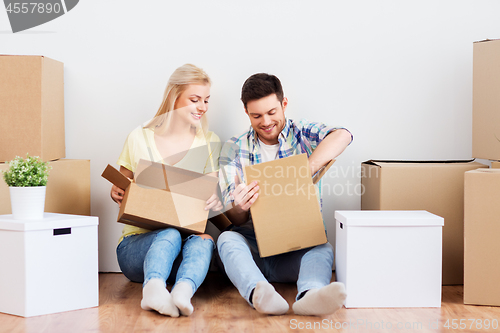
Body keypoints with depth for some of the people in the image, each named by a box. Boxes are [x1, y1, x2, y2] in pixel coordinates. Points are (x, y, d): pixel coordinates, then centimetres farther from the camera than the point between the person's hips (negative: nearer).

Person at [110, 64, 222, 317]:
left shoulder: (209, 142, 10)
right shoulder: (140, 139, 5)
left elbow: (212, 195, 11)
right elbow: (121, 190, 14)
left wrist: (217, 202, -15)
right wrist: (116, 194, -12)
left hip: (190, 237, 1)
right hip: (138, 240, -1)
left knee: (204, 240, -34)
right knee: (170, 234, -36)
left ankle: (183, 291, -61)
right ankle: (154, 288, -61)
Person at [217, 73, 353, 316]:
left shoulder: (304, 135, 6)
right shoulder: (234, 149, 9)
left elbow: (342, 136, -20)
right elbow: (233, 219, 4)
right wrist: (240, 208, -23)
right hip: (252, 245, 1)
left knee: (323, 249, -31)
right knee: (227, 239, -30)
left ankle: (309, 296, -61)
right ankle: (259, 294, -57)